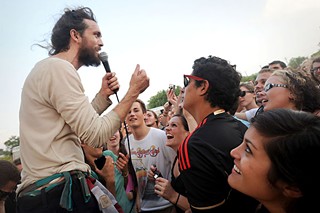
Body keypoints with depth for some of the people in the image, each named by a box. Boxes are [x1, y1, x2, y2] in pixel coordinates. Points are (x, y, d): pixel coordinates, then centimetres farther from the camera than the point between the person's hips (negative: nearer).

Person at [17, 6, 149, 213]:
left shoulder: (50, 68, 17)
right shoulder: (59, 68, -14)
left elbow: (81, 123, 17)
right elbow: (96, 135, -19)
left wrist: (103, 95, 9)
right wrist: (133, 92, -10)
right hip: (60, 191, -10)